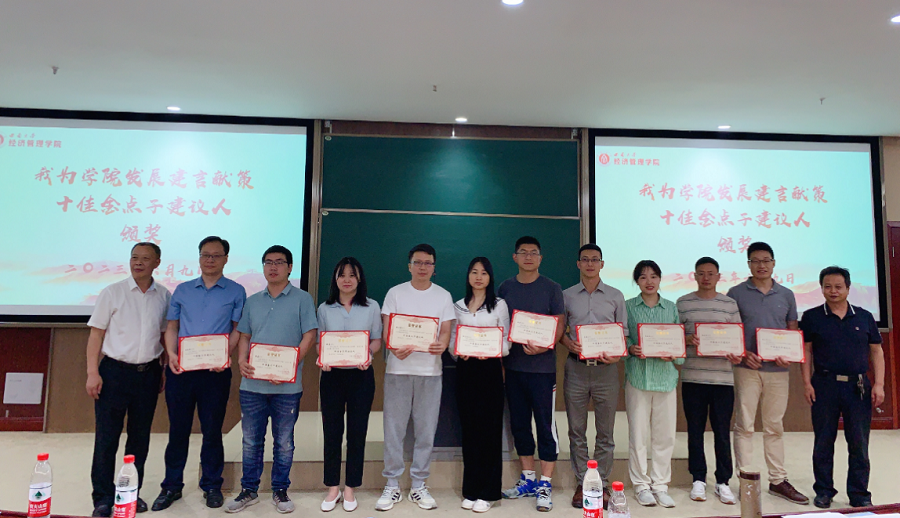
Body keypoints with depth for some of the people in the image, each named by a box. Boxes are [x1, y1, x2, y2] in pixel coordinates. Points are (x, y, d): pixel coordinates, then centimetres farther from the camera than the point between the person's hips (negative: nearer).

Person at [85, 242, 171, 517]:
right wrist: (92, 373, -9)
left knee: (140, 437, 11)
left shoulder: (164, 296, 5)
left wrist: (165, 371, 9)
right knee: (106, 437, 1)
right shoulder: (112, 292, -2)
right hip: (115, 371, -2)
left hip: (148, 373, 3)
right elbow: (96, 333, -2)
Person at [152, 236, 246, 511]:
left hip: (215, 372, -2)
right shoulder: (183, 290, 12)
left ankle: (212, 486, 20)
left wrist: (224, 355, -17)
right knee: (178, 429, 8)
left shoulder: (235, 292, 4)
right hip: (180, 369, 2)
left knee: (212, 430, 6)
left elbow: (238, 329, -1)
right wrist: (171, 354, -6)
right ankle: (172, 486, 22)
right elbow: (171, 326, 11)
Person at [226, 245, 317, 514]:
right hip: (252, 384, 3)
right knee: (251, 440, 11)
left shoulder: (302, 299, -1)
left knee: (284, 442, 8)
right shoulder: (252, 301, 12)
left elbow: (309, 336, -7)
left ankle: (280, 491, 21)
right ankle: (249, 490, 25)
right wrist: (242, 361, -6)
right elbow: (244, 336, 14)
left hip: (287, 386, -3)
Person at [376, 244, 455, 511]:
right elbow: (387, 329, 0)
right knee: (394, 429, 3)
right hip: (398, 369, -1)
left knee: (425, 431, 6)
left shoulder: (443, 296, 9)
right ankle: (392, 485, 17)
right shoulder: (395, 293, 5)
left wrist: (442, 345, -18)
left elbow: (446, 330, 5)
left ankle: (419, 485, 20)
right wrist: (395, 348, -20)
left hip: (430, 370, 1)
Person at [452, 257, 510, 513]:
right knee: (469, 428, 6)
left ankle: (487, 492, 9)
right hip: (465, 369, 3)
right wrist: (459, 352, -10)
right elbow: (452, 340, 11)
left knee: (489, 428, 0)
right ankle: (471, 490, 17)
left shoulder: (499, 305, 3)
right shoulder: (458, 306, 11)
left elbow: (506, 343, 0)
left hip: (490, 369, -3)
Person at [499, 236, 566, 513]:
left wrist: (544, 347, -21)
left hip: (542, 366, -4)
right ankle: (528, 479, 26)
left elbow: (560, 324, -3)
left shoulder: (551, 288, 0)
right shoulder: (505, 288, 9)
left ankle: (545, 485, 10)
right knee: (519, 424, 12)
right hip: (513, 365, 4)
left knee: (545, 425, 0)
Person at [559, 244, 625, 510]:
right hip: (576, 368, 1)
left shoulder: (615, 296, 7)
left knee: (605, 432, 6)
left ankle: (603, 485, 17)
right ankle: (581, 484, 17)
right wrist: (569, 343, -10)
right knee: (577, 431, 6)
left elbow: (623, 333, 8)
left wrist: (616, 355, -10)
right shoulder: (566, 296, 8)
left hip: (605, 368, 0)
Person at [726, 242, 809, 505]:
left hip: (778, 370, 3)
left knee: (774, 427, 12)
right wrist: (743, 353, -14)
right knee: (744, 426, -1)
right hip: (747, 368, -3)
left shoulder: (786, 295, 11)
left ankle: (778, 480, 21)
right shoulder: (736, 293, 2)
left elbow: (793, 331, 14)